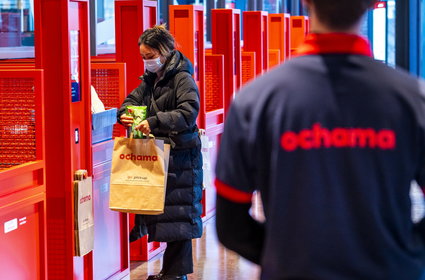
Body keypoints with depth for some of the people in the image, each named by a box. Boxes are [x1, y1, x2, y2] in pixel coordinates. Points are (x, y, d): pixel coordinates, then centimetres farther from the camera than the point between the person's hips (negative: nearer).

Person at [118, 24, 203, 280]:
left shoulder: (182, 78, -12)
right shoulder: (150, 78, 14)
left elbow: (189, 112, -23)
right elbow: (134, 98, 17)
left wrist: (155, 122, -30)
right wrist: (125, 113, -7)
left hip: (181, 155, -8)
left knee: (178, 211, -3)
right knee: (159, 209, 11)